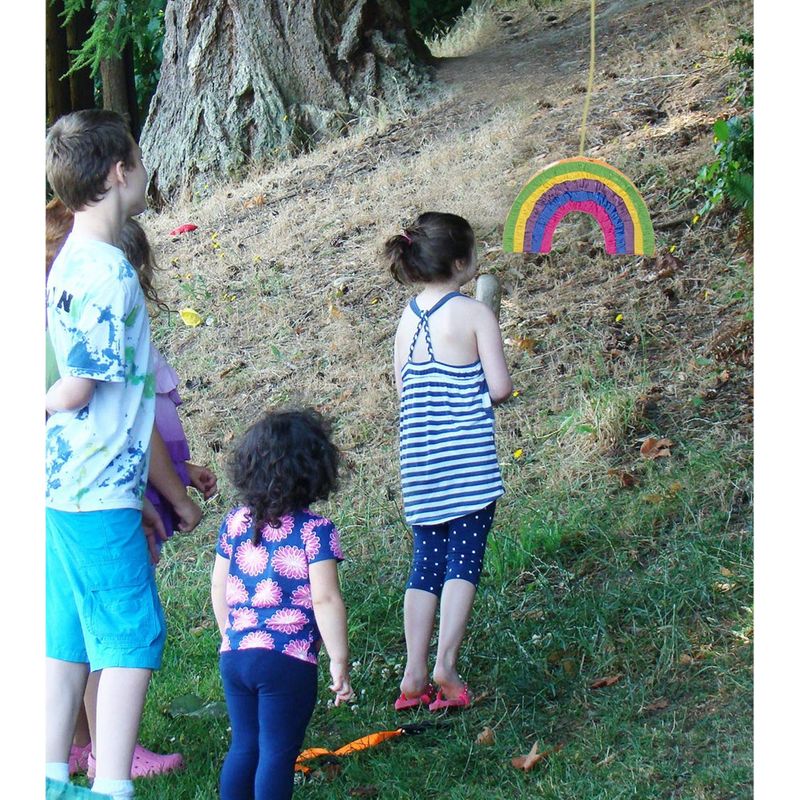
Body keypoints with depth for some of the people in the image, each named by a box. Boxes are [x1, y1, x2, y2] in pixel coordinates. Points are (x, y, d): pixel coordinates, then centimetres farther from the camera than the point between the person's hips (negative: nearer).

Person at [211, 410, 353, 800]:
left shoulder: (235, 522, 4)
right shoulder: (315, 531, -12)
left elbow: (218, 587, 10)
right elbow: (325, 600, -17)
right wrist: (340, 662, -9)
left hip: (233, 655, 5)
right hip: (288, 663, -5)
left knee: (244, 745, 18)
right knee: (277, 753, 4)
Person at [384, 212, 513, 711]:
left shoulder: (408, 318, 9)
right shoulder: (475, 314, -8)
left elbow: (403, 391, 13)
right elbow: (500, 388, -10)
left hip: (419, 461, 6)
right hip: (469, 460, -5)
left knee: (426, 563, 10)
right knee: (464, 560, -1)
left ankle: (414, 676, 8)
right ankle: (446, 666, -9)